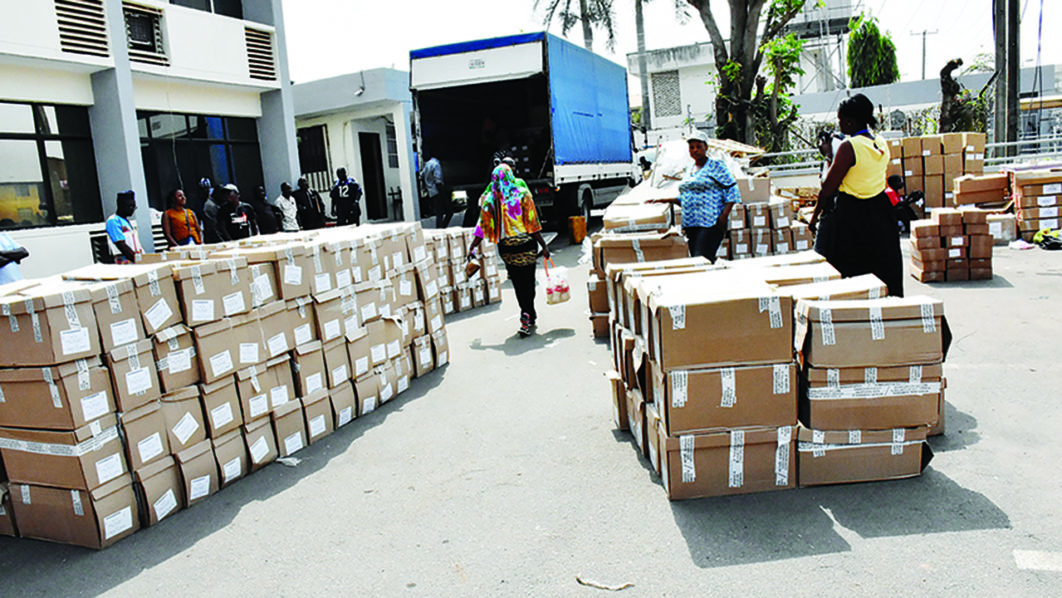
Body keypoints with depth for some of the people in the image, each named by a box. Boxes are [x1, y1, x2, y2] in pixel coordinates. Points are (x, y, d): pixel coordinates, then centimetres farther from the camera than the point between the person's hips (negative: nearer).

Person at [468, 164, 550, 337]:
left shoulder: (489, 200, -1)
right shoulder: (522, 195, -5)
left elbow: (482, 226, 2)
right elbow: (533, 225, -5)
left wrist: (472, 248, 10)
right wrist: (543, 246, -1)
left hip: (506, 249, 1)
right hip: (526, 246, -1)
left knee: (518, 284, 8)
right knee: (528, 282, 4)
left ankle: (529, 315, 14)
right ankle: (528, 317, 4)